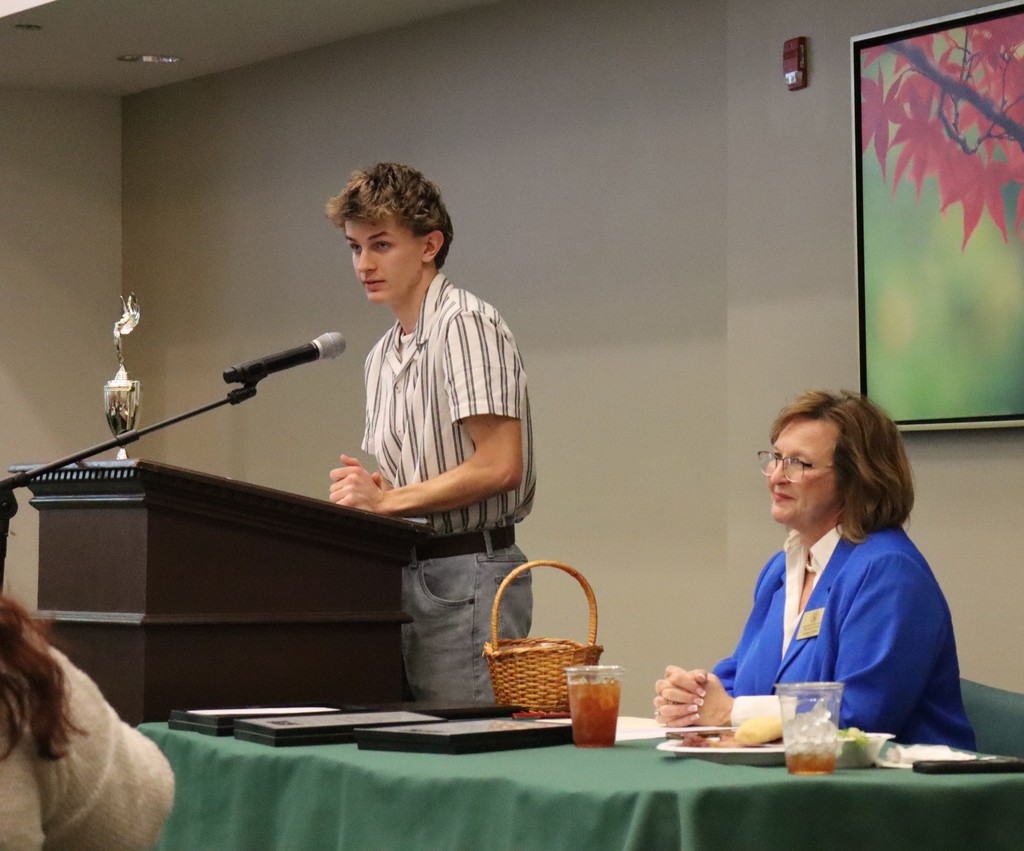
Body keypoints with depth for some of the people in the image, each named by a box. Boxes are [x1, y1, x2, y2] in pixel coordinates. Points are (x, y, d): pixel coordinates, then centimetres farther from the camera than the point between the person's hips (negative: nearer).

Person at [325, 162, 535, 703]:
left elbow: (500, 466, -18)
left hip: (467, 575, -9)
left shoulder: (465, 324, -10)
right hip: (408, 573, 9)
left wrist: (387, 500, -15)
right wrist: (365, 489, 3)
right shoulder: (383, 355, 19)